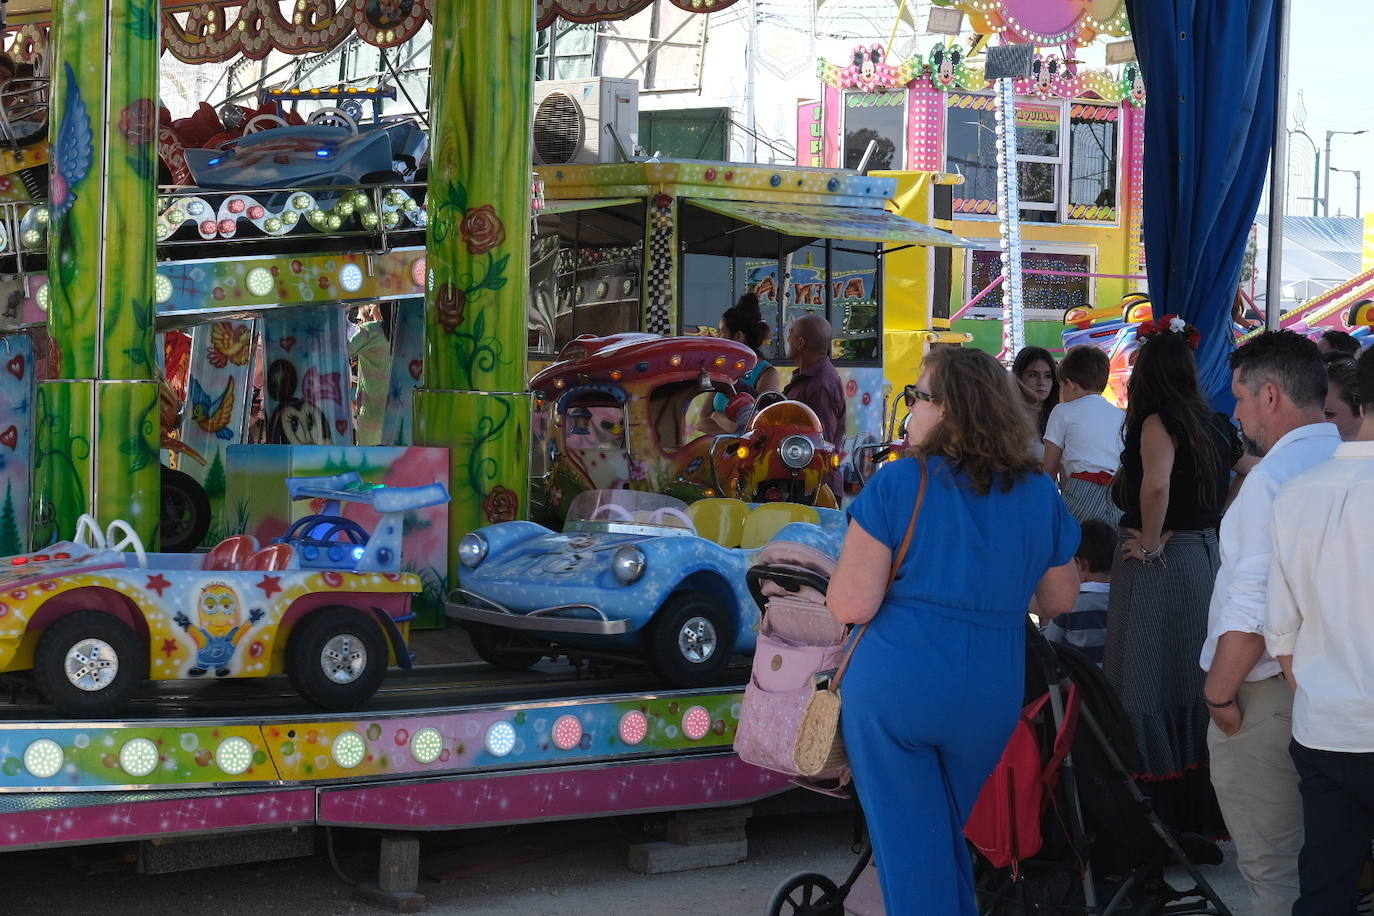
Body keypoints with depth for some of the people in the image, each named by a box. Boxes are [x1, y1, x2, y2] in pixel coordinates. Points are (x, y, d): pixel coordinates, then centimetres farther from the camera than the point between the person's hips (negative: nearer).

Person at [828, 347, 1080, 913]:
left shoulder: (898, 484, -10)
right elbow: (1059, 601, 15)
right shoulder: (1039, 495, 3)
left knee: (910, 849, 5)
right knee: (948, 839, 24)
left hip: (893, 691, -4)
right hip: (990, 697, 4)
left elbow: (851, 605, -13)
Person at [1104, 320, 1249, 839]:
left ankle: (1161, 807, 0)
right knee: (1194, 678, 15)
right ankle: (1204, 805, 22)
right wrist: (1215, 523, 13)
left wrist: (1151, 542, -17)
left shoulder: (1158, 422, -15)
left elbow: (1156, 483, -31)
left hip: (1159, 563, -8)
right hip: (1206, 557, 8)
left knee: (1148, 684, -2)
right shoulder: (1215, 425, 7)